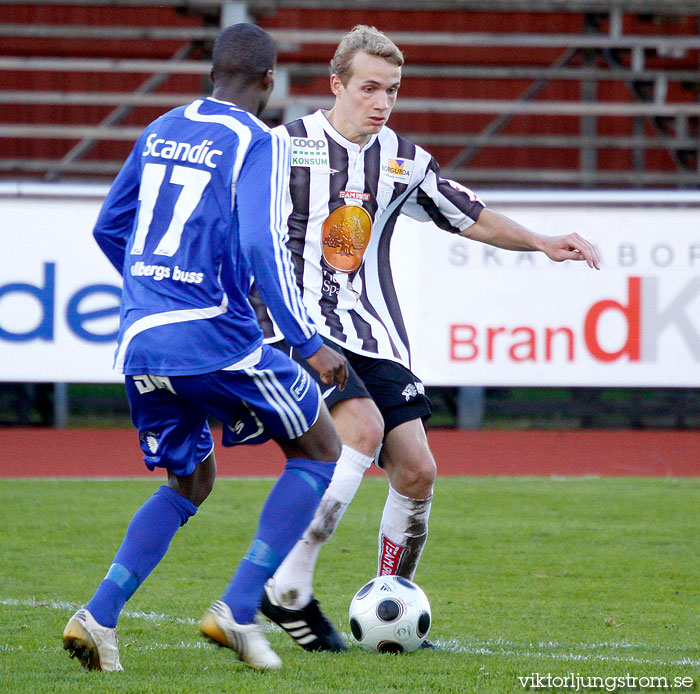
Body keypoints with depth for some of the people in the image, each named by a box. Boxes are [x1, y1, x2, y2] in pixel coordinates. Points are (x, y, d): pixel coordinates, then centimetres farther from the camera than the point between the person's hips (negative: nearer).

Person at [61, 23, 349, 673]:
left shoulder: (161, 131, 14)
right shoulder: (259, 143, -6)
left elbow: (108, 229, 21)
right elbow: (262, 247, -18)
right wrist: (309, 344, -16)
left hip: (140, 342, 7)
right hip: (215, 339, -7)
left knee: (190, 483, 23)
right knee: (318, 451, 12)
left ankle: (98, 615, 4)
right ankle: (238, 609, -1)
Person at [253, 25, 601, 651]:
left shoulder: (404, 161, 11)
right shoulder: (288, 146, -3)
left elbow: (471, 217, 20)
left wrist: (542, 243, 8)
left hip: (374, 335, 6)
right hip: (301, 324, -6)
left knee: (416, 471, -5)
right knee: (362, 430, -28)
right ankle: (288, 590, -21)